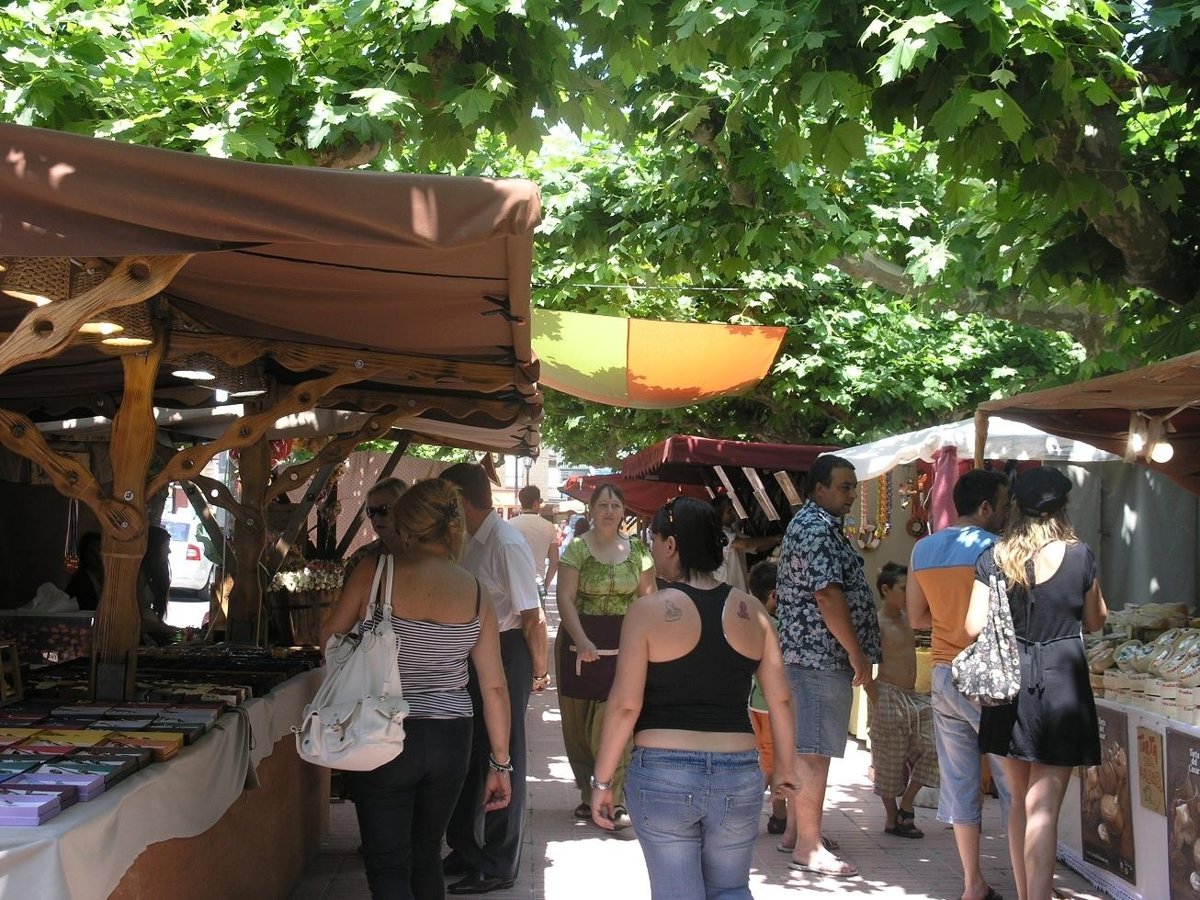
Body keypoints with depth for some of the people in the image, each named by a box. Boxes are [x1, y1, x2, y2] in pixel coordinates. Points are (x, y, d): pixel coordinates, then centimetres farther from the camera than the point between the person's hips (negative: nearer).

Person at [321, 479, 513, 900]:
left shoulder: (372, 574, -10)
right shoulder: (476, 592, -2)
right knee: (426, 855, 21)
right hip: (451, 740, 4)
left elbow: (328, 640, 4)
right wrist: (501, 763, 8)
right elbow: (494, 686, -1)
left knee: (388, 865, 5)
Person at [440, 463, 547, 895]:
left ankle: (499, 866, 15)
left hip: (505, 656, -9)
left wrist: (539, 670, -12)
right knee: (467, 755, 18)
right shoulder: (472, 541, 7)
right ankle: (465, 851, 34)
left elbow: (533, 616, -19)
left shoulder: (506, 544, -20)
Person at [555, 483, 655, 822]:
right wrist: (581, 641, -19)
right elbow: (566, 597, -8)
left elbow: (648, 596, 9)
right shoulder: (576, 549, -2)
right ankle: (588, 792, 20)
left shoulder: (637, 550, 6)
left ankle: (614, 799, 0)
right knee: (578, 723, 6)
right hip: (581, 644, 0)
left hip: (624, 646, 1)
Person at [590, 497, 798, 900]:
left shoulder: (648, 610, -8)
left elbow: (625, 704, -10)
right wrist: (784, 766, 18)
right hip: (738, 775, 3)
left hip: (662, 774, -3)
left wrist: (602, 779, -1)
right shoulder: (751, 610, 3)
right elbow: (780, 697, 5)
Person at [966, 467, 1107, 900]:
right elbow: (1095, 621, 10)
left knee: (1020, 801, 17)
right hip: (1061, 683, -2)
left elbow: (973, 627, -5)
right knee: (1043, 808, -3)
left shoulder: (994, 557, -1)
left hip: (1010, 683, 3)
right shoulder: (1079, 555, -3)